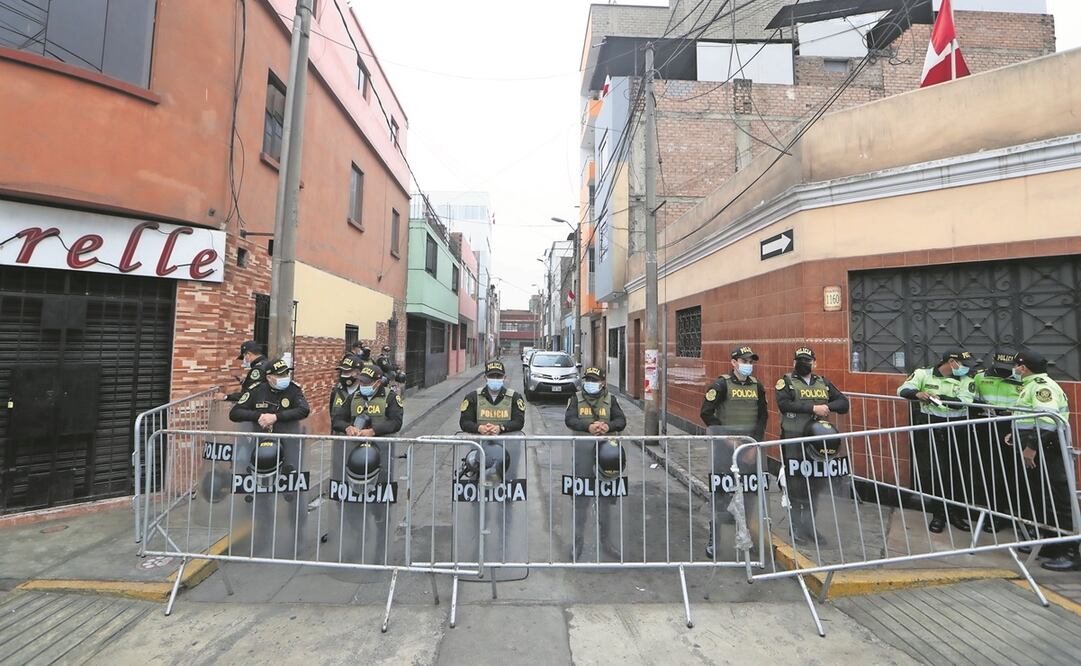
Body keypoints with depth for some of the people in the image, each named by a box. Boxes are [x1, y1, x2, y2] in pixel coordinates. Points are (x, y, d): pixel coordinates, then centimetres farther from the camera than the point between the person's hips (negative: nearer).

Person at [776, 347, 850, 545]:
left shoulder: (824, 383, 14)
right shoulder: (786, 382, -2)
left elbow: (843, 403, 6)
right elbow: (784, 404, -17)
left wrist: (828, 406, -13)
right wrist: (813, 408, -20)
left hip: (818, 440, 5)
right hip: (793, 441, -5)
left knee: (817, 483, 11)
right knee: (796, 486, 2)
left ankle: (809, 526, 27)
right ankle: (796, 527, 17)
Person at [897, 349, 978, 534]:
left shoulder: (966, 381, 5)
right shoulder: (923, 374, -1)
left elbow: (964, 402, -12)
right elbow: (903, 390, -8)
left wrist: (939, 397, -28)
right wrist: (917, 394, -29)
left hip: (956, 430, 3)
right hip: (930, 428, -3)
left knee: (958, 472, 11)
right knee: (934, 471, 0)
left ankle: (957, 513, 29)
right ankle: (938, 514, 15)